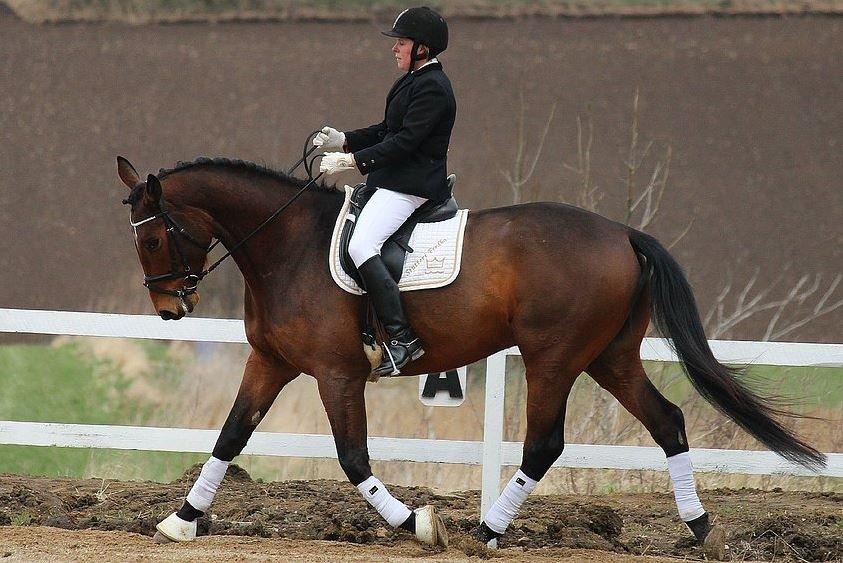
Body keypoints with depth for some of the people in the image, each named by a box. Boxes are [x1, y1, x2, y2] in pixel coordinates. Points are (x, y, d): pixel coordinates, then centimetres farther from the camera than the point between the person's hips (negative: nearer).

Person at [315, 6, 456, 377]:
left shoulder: (432, 88, -14)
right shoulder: (413, 82, 19)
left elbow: (404, 142, -21)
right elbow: (388, 131, 24)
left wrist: (352, 160, -22)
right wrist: (343, 141, 12)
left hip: (409, 187, -12)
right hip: (393, 181, 12)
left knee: (361, 246, -26)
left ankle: (402, 339, -29)